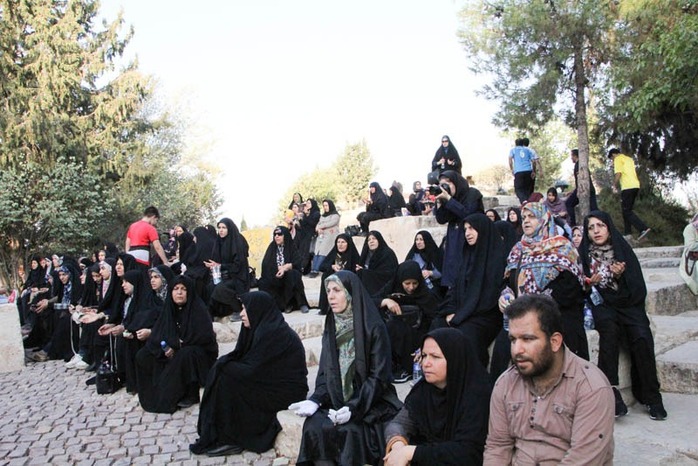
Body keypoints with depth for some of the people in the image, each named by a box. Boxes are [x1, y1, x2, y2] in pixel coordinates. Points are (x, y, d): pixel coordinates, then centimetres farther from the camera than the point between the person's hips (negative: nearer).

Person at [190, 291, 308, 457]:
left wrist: (222, 366, -7)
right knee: (224, 371, 3)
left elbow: (251, 371, -21)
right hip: (274, 382, 10)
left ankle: (229, 440, -2)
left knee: (225, 380, -14)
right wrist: (225, 363, -7)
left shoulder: (271, 332, -21)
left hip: (286, 389, -10)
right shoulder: (264, 328, 8)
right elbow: (246, 360, 10)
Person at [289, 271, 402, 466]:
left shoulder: (374, 328, -12)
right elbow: (325, 372, 7)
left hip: (372, 402, -4)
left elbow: (378, 376, -14)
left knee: (349, 430, -30)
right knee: (314, 426, -23)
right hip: (338, 401, 5)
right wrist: (315, 400, -11)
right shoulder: (331, 327, 6)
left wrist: (354, 408, -24)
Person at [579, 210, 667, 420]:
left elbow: (637, 287, 3)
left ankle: (651, 396, -15)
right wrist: (589, 283, -14)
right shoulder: (584, 254, 7)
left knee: (641, 336, -26)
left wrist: (620, 275, -15)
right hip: (600, 304, -1)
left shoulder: (623, 249, 7)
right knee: (609, 327, -33)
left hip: (627, 304, 1)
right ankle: (611, 391, -33)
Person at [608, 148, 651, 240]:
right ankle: (627, 233, 13)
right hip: (636, 186, 9)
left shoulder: (618, 159, -2)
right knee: (627, 210, 14)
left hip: (627, 187, -9)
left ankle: (643, 228, -19)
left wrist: (614, 186, -4)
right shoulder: (629, 159, 24)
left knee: (627, 211, -7)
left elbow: (618, 174, -13)